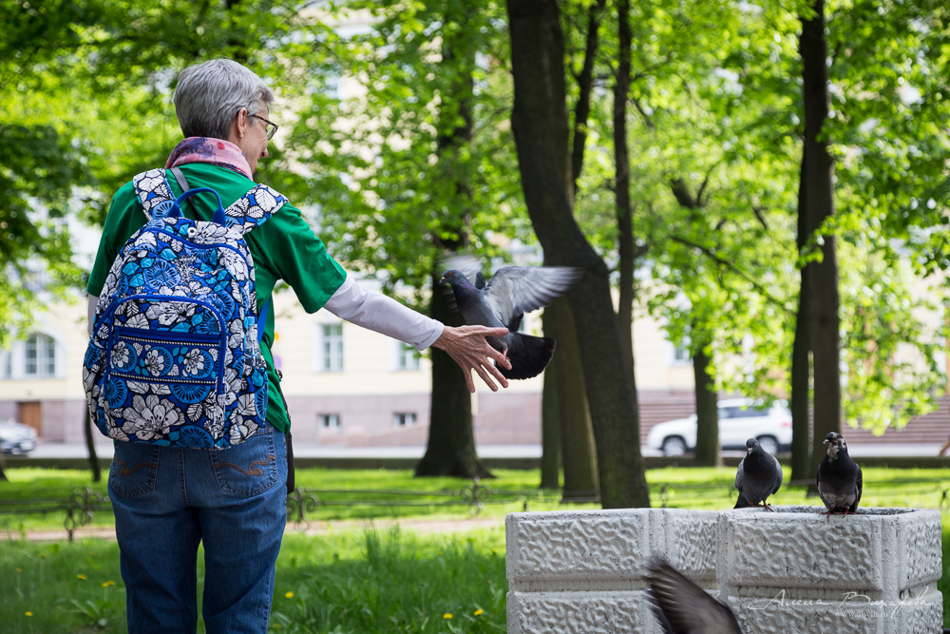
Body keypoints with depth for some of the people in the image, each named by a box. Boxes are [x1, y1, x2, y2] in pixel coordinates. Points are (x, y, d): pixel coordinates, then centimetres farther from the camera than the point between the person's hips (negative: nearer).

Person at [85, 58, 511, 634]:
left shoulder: (132, 201, 5)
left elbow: (99, 322, 7)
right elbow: (350, 299, 5)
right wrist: (444, 337, 17)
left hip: (145, 445, 2)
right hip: (242, 446, -2)